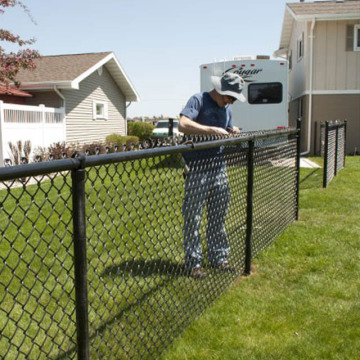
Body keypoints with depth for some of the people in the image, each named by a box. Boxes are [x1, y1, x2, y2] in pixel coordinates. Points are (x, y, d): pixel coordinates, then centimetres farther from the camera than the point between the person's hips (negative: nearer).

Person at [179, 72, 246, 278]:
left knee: (218, 216, 13)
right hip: (197, 168, -7)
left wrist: (234, 131, 3)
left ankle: (219, 258, 25)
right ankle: (193, 263, 8)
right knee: (193, 217, -1)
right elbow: (183, 124, -21)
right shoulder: (199, 100, -6)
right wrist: (213, 130, -25)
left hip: (219, 167, 7)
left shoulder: (227, 108, 17)